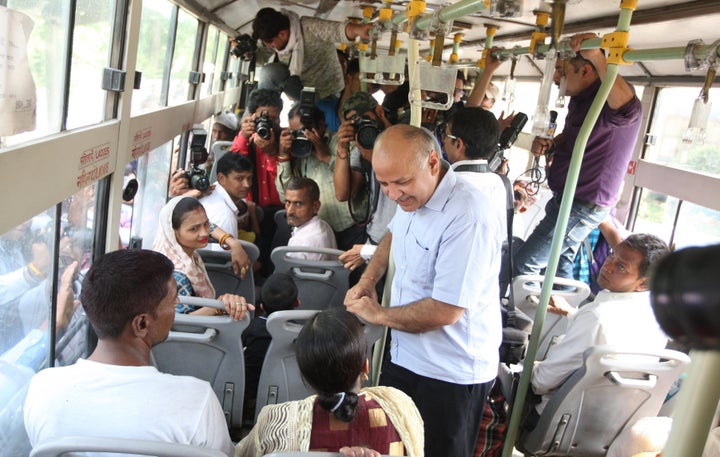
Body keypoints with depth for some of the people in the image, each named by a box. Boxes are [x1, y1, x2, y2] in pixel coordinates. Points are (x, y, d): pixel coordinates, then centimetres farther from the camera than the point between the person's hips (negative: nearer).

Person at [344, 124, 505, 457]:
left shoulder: (468, 218, -29)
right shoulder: (411, 195, -1)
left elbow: (445, 312, -29)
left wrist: (378, 314, -14)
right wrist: (367, 280, 6)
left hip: (451, 375, -8)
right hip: (404, 356, 8)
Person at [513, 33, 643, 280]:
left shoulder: (610, 98, -24)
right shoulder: (580, 98, 7)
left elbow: (628, 109, -50)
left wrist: (597, 57, -56)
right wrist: (550, 144, 3)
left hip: (583, 206, -10)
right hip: (566, 199, 10)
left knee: (522, 264, -8)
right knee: (560, 265, 20)